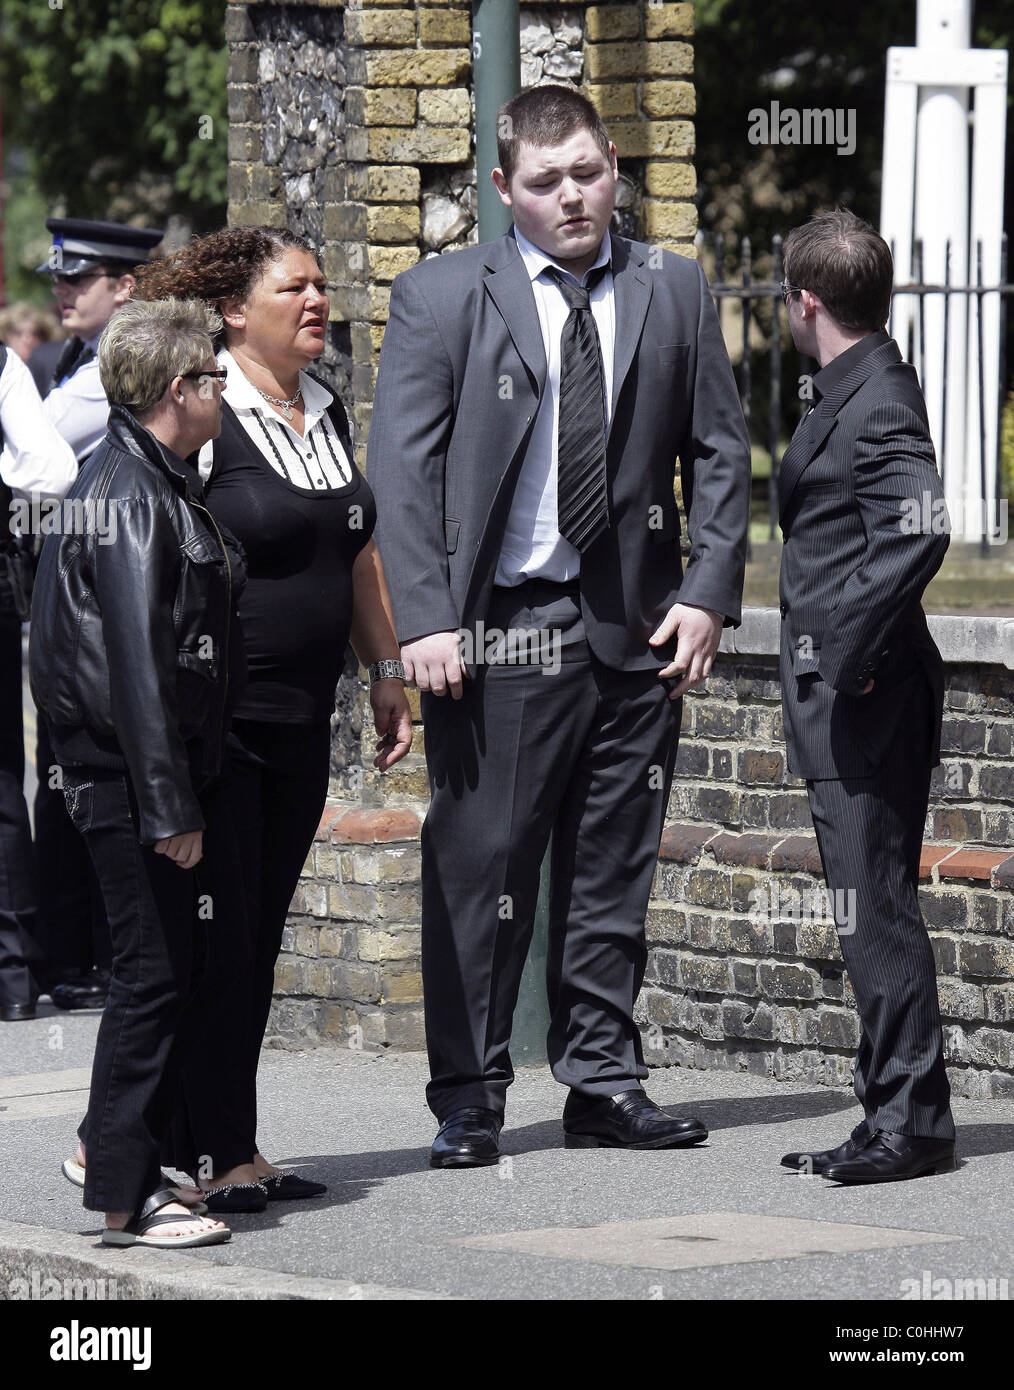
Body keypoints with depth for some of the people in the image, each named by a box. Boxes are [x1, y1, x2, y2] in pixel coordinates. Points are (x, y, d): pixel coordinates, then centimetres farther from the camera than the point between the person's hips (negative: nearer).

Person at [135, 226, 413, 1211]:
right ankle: (212, 1156, 0)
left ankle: (228, 1149, 13)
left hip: (300, 721, 8)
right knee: (216, 939, -5)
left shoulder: (325, 414, 14)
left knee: (257, 943, 9)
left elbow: (357, 550, 24)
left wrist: (385, 669, 22)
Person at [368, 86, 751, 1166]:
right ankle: (468, 1099, 5)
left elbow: (719, 454, 12)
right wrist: (424, 619, -11)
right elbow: (399, 468, -2)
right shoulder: (442, 296, 1)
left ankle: (603, 1080, 17)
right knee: (479, 872, -2)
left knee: (615, 873, 8)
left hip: (638, 631, 3)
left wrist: (708, 592, 0)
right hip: (499, 629, -3)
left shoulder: (673, 291, 10)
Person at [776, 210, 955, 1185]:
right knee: (870, 910, 12)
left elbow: (916, 533, -28)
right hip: (843, 700, 10)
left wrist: (850, 654, -23)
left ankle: (911, 1120, -5)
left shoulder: (877, 405, -16)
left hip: (867, 700, -10)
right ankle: (895, 1113, 18)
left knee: (874, 906, -8)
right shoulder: (852, 395, 15)